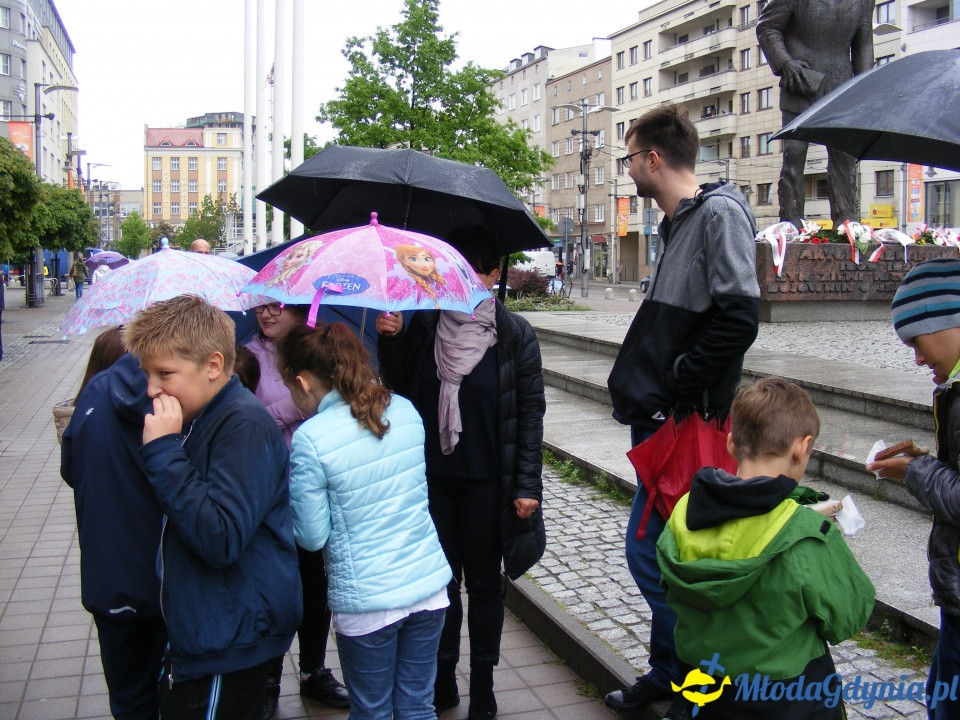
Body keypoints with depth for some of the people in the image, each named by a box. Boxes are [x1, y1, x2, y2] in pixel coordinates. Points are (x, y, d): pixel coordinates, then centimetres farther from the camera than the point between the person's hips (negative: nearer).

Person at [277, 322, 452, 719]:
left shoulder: (311, 438, -17)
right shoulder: (406, 410, 0)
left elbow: (313, 537, -11)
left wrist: (293, 493, 5)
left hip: (367, 601, -5)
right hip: (430, 584, 5)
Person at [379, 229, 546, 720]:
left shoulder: (515, 336, -6)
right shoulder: (424, 325, 0)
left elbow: (530, 415, -5)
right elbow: (403, 390, 6)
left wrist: (526, 485, -9)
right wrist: (390, 341, -10)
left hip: (487, 481, -2)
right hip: (433, 477, 2)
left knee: (484, 582, 12)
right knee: (441, 578, 13)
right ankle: (442, 679, 30)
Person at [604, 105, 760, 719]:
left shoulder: (720, 212, -13)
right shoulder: (680, 222, 15)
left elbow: (738, 319, -22)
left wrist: (675, 385, -17)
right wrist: (644, 384, 10)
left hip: (683, 422, -10)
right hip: (660, 416, 10)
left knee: (650, 552, -4)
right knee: (658, 550, 17)